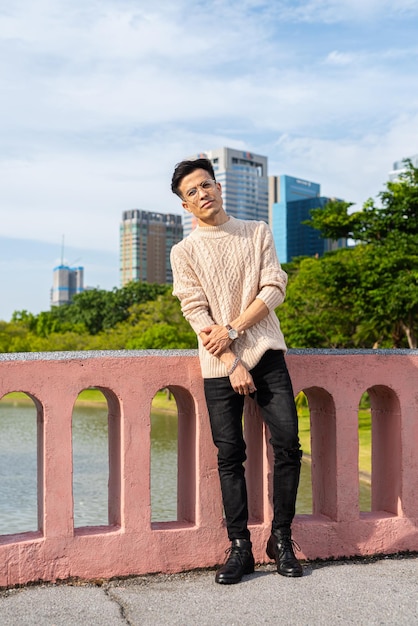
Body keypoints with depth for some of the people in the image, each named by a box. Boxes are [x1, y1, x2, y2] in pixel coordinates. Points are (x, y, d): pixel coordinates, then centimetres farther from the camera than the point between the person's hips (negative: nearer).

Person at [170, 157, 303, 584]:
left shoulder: (258, 232, 10)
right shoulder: (184, 252, 5)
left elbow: (274, 289, 0)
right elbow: (196, 313, -3)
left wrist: (232, 330, -10)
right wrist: (232, 364, -12)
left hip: (266, 354, 1)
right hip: (219, 365, -1)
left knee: (288, 444, -4)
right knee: (230, 455, 0)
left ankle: (281, 538, 12)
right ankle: (240, 546, 11)